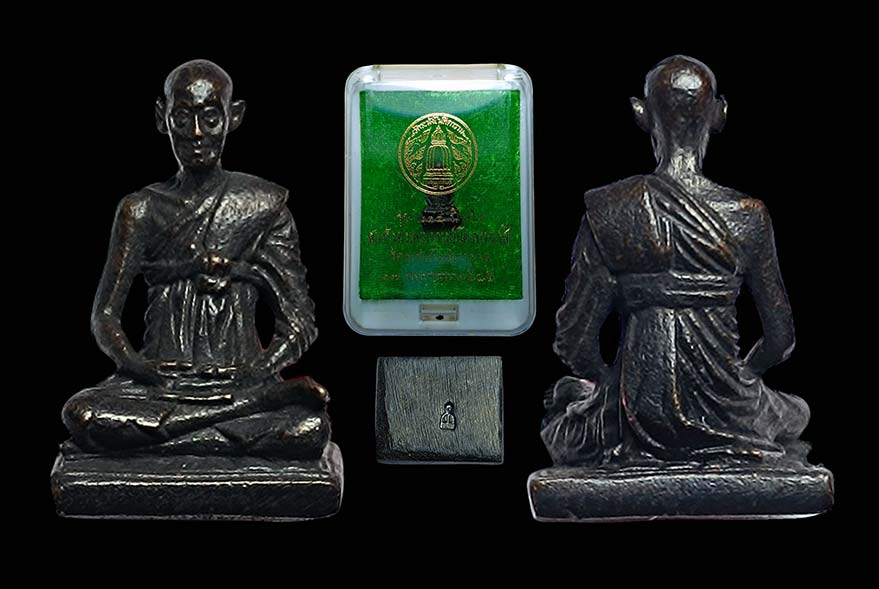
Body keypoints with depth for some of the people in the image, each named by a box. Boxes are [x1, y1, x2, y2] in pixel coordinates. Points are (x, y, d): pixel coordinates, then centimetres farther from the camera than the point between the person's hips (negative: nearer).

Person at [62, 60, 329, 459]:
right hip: (161, 382, 3)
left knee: (311, 429, -32)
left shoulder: (265, 205, 6)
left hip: (240, 379, -2)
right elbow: (104, 315, 6)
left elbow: (299, 321, 3)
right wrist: (138, 365, -14)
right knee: (82, 416, -31)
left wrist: (259, 371, -15)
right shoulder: (140, 210, 9)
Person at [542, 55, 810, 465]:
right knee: (796, 413, 38)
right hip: (726, 416, 1)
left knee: (564, 398, 35)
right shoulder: (748, 218, -9)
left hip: (638, 418, -1)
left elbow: (575, 340, -9)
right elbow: (780, 338, 0)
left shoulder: (605, 212, -12)